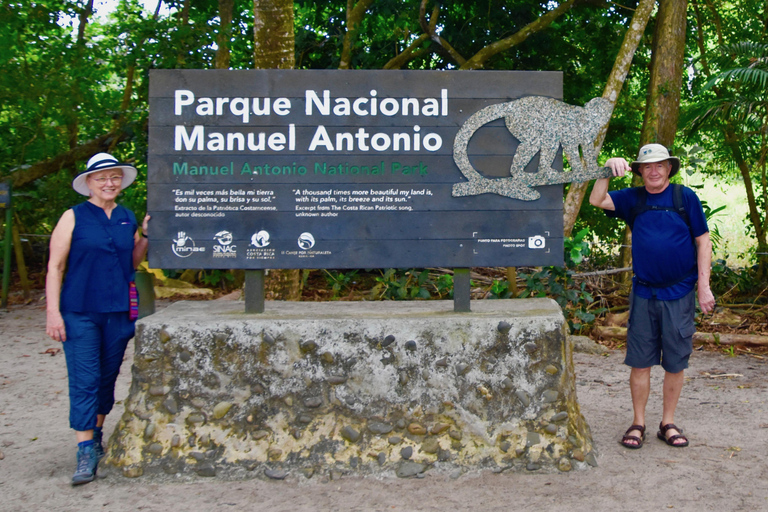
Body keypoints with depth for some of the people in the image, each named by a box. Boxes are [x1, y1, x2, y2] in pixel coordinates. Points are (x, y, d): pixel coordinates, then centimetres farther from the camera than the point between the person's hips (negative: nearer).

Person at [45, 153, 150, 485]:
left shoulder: (127, 218, 11)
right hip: (80, 313, -4)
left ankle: (96, 437, 31)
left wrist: (146, 236, 3)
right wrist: (53, 312, -10)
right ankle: (86, 452, -4)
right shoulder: (73, 218, -1)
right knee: (84, 380, -7)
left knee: (108, 378, 13)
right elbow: (55, 267, -3)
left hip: (119, 312, 4)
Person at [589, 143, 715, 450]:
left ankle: (668, 423, 20)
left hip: (679, 295, -1)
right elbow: (596, 200, -3)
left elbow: (703, 241, 3)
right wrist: (609, 170, -15)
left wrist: (703, 285, -2)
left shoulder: (686, 197, 2)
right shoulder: (633, 199, 7)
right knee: (640, 362, 3)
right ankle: (638, 423, 16)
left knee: (675, 363, 6)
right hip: (643, 294, 1)